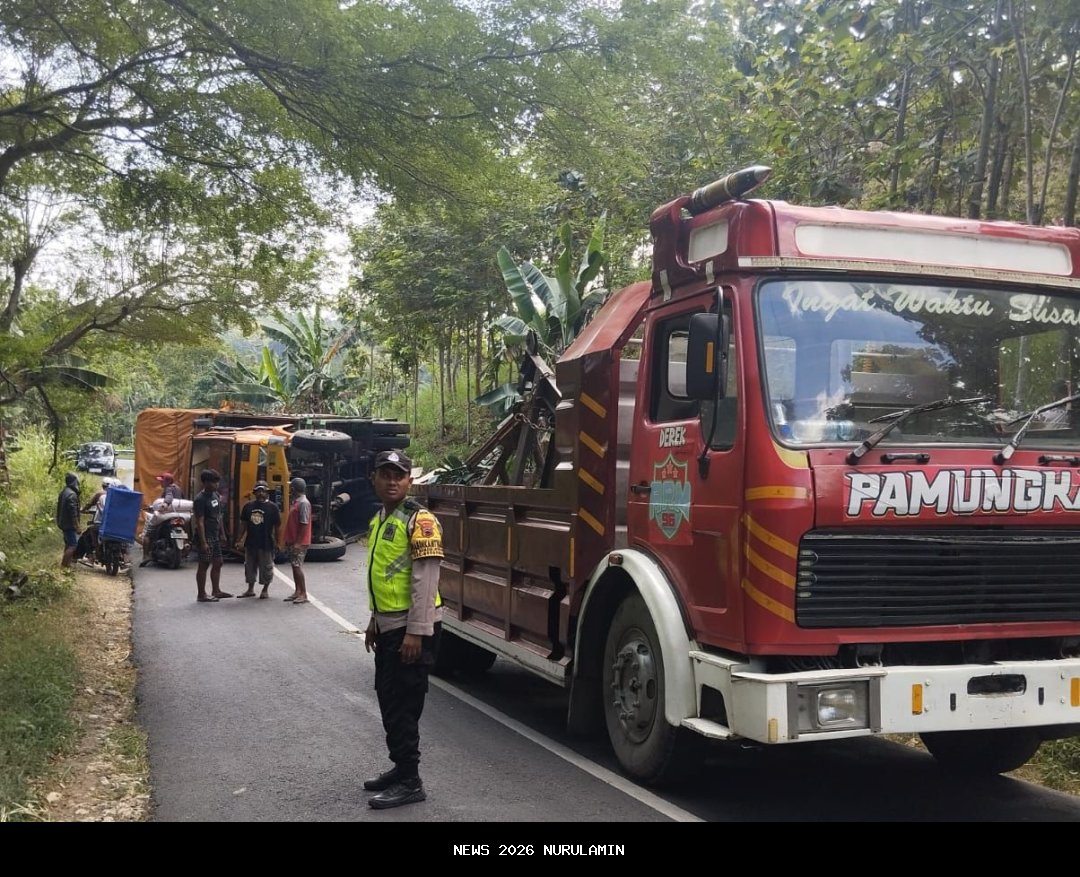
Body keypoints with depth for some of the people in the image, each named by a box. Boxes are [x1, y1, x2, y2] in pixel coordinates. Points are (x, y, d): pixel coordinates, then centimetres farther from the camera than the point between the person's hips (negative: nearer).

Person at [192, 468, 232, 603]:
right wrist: (203, 542, -23)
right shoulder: (200, 499, -17)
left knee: (217, 563, 14)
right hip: (206, 536, -9)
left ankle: (216, 591, 25)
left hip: (215, 536, 9)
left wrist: (222, 533, 16)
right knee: (204, 565, -2)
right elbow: (199, 522, -20)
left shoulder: (216, 495, 9)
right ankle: (201, 595, 5)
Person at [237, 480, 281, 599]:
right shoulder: (248, 506, 6)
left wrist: (276, 542, -6)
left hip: (266, 544, -4)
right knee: (249, 566, 13)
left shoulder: (272, 507, -5)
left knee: (266, 567, 4)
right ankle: (250, 589, 25)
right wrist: (240, 539, 7)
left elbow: (276, 526, -4)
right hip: (250, 543, 4)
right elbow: (243, 524, 11)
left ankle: (265, 590, 18)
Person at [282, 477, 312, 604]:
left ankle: (304, 594, -6)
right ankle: (297, 592, 19)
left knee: (297, 566, -9)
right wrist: (288, 540, 19)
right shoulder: (296, 502, 14)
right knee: (294, 566, 12)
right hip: (293, 541, 10)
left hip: (299, 542, -10)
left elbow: (304, 524, -21)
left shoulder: (303, 503, -16)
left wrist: (298, 542, -22)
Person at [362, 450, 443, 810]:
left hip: (412, 628, -9)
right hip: (388, 627, 9)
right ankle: (400, 768, 27)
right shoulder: (379, 520, 14)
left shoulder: (419, 519, -14)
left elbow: (425, 580, -20)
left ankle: (410, 782, 2)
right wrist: (374, 621, 21)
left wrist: (415, 632, -22)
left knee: (403, 705, -6)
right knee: (388, 700, 15)